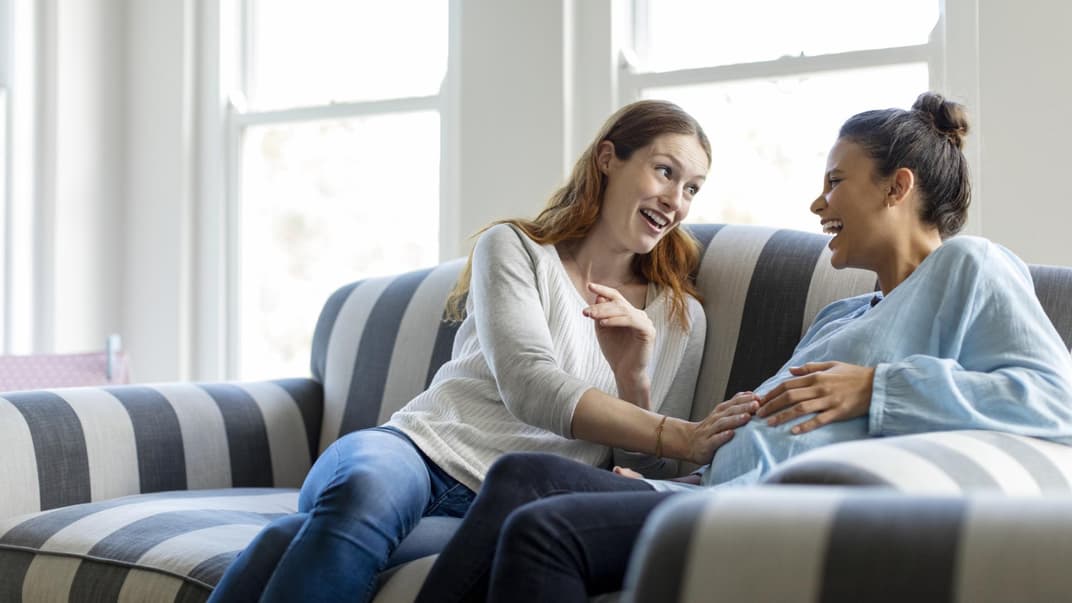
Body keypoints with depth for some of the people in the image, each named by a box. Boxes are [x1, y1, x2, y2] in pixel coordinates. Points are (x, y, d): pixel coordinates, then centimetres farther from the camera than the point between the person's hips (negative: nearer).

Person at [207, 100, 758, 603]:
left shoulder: (680, 320, 19)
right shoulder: (513, 249, 10)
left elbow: (651, 475, 16)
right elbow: (530, 388, -6)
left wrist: (634, 375, -3)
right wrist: (679, 437, -16)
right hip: (419, 445, 0)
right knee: (367, 487, -41)